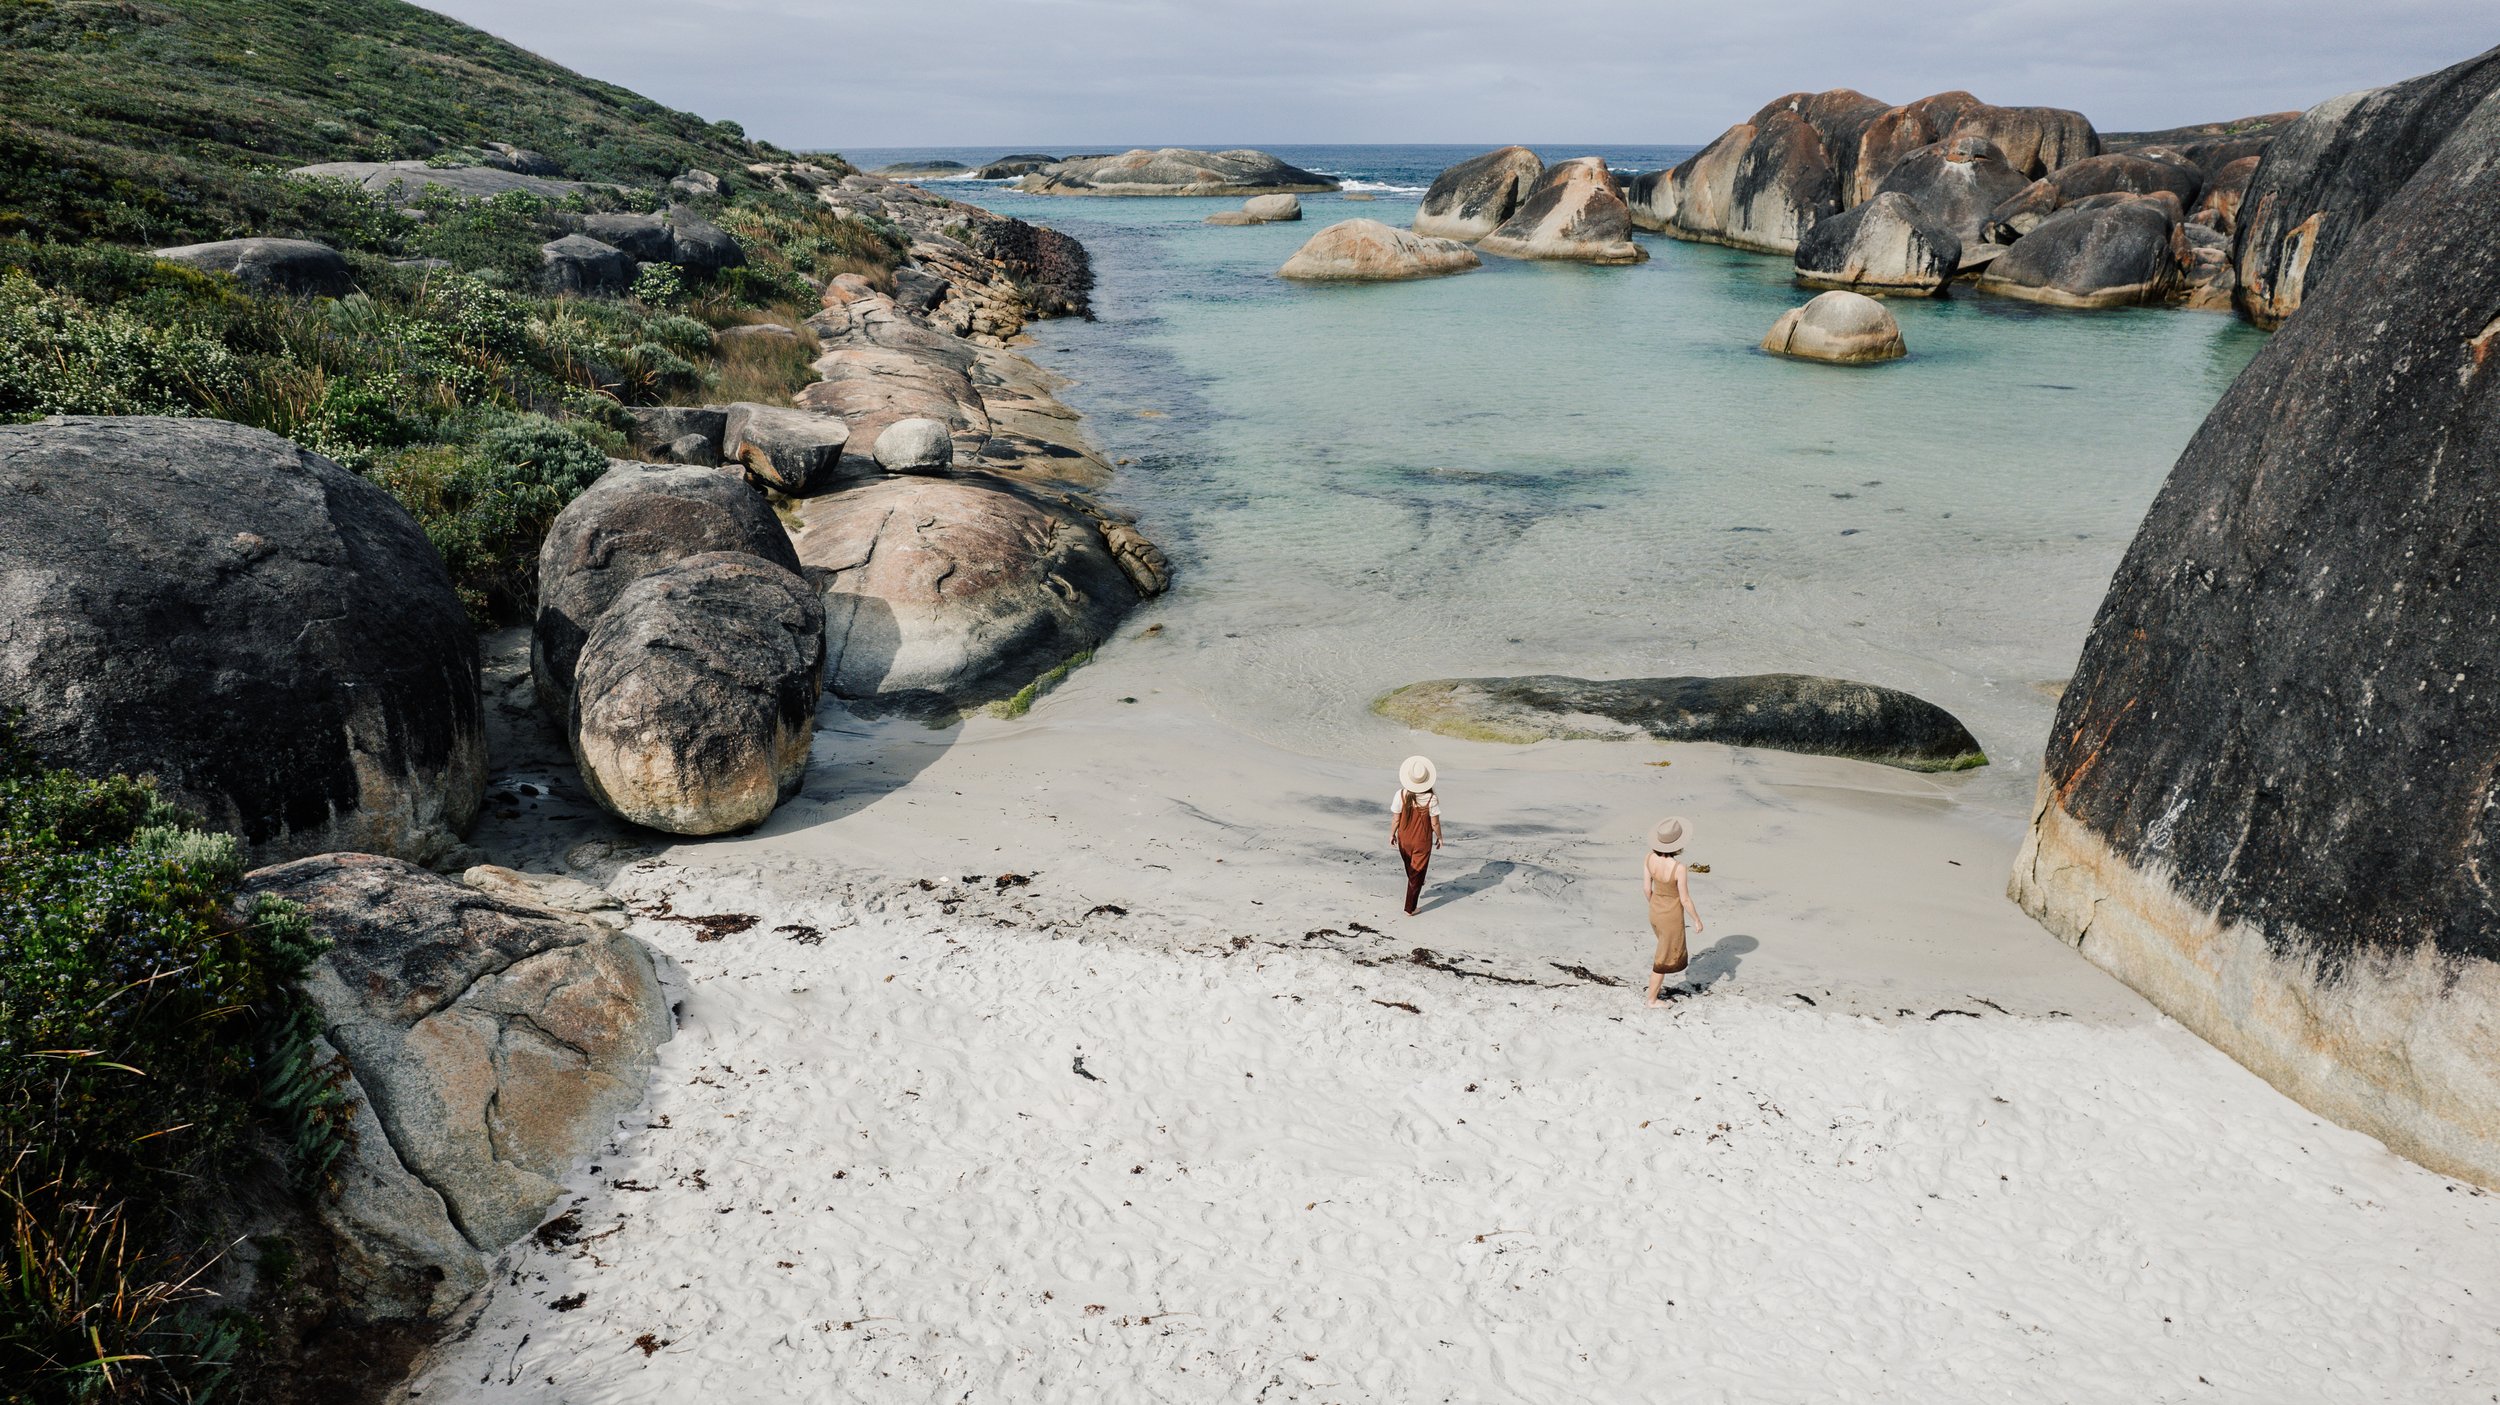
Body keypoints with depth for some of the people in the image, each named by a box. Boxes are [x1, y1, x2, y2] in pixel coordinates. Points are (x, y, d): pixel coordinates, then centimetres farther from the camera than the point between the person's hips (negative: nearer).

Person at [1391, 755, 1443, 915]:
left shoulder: (1401, 795, -19)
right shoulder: (1431, 798, -24)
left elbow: (1395, 818, -10)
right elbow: (1434, 823, -15)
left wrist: (1392, 834, 7)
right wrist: (1439, 837, 3)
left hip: (1404, 839, 3)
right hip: (1423, 842, -3)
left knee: (1410, 869, 29)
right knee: (1417, 873, 12)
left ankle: (1417, 885, 58)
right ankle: (1410, 908, 19)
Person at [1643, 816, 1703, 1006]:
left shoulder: (1649, 857, -19)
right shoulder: (1679, 868, -37)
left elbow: (1646, 887, -6)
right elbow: (1685, 899, -24)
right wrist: (1697, 920, -5)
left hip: (1655, 911, 5)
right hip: (1671, 917, -5)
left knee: (1669, 943, 38)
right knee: (1664, 959, 17)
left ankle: (1681, 960, 68)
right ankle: (1652, 999, 33)